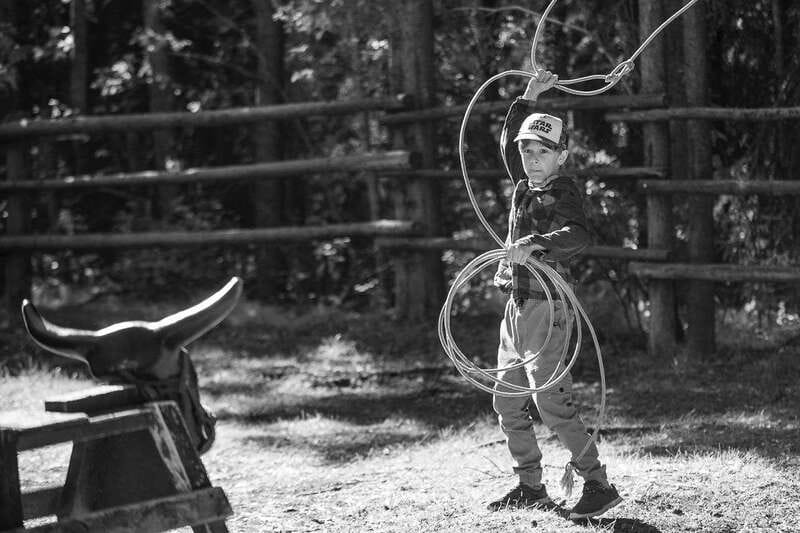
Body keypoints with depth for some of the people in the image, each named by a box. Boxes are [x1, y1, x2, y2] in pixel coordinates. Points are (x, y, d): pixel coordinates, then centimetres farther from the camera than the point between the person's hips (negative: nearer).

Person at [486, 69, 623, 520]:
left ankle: (599, 485, -9)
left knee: (552, 401, -14)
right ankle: (531, 487, 21)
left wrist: (536, 242, -43)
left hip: (547, 305, -9)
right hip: (518, 306, 9)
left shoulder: (564, 192, -10)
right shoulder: (526, 187, 12)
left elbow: (578, 235, -28)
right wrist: (529, 99, 21)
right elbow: (509, 143, 27)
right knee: (507, 402, 11)